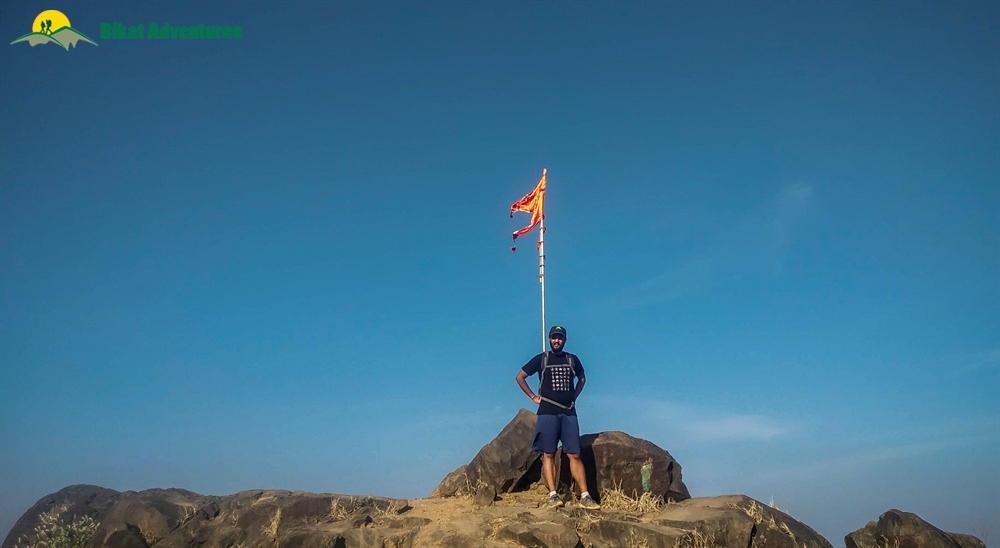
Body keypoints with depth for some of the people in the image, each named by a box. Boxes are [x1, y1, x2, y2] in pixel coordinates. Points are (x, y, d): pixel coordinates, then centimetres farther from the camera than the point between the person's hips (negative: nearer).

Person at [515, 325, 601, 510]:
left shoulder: (572, 360, 11)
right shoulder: (541, 359, 4)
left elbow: (582, 378, 29)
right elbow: (520, 377, 9)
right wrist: (533, 396, 3)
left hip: (569, 413, 2)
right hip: (547, 413, -2)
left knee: (574, 454, -2)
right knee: (548, 454, -5)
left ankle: (585, 496, -4)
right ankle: (553, 495, -5)